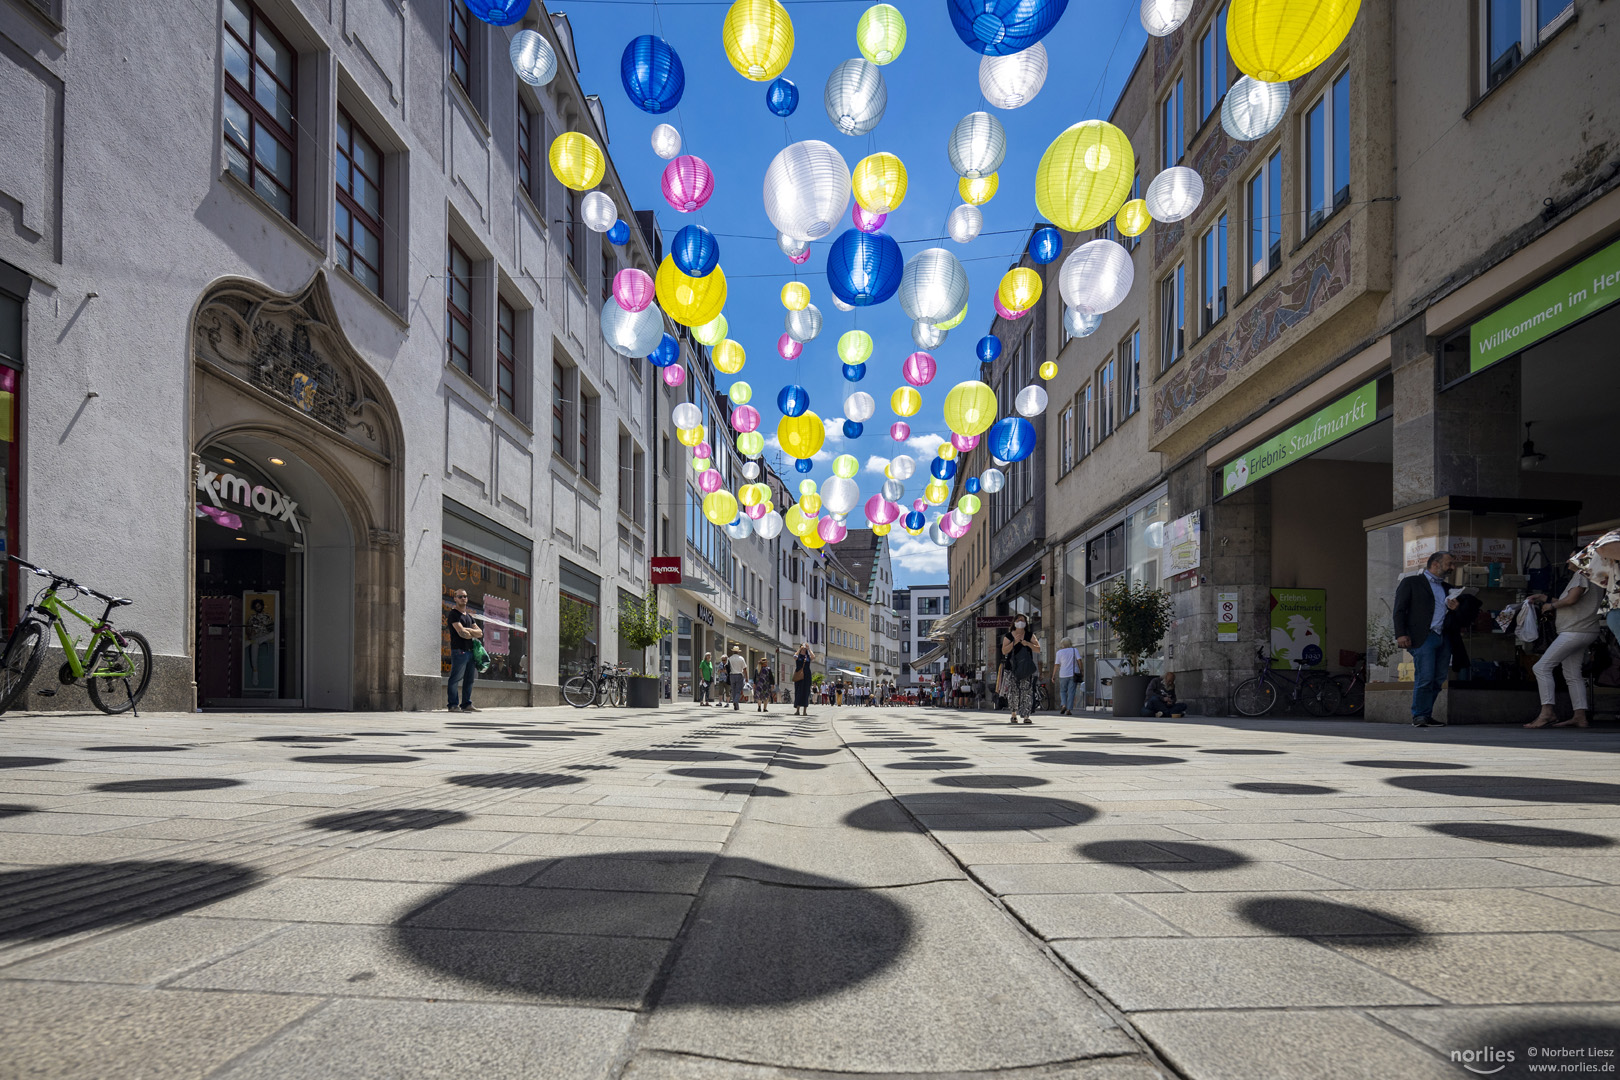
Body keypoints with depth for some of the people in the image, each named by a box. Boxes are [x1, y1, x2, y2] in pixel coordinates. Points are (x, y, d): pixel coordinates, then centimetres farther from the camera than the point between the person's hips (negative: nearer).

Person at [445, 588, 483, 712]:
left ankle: (466, 704, 11)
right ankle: (453, 705, -6)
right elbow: (462, 633, -15)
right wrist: (473, 635, 3)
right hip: (459, 651, -8)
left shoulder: (469, 616, 21)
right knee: (455, 679, -7)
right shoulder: (453, 614, -3)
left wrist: (467, 629, -5)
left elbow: (480, 632, 12)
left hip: (470, 651, 8)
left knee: (469, 679, 7)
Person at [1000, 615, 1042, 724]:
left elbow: (1038, 649, 3)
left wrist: (1028, 644, -13)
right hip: (1013, 667, 0)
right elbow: (1004, 651, -2)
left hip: (1026, 667, 0)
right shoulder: (1008, 636, 7)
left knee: (1027, 691, -8)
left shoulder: (1030, 636, 8)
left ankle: (1026, 716, -6)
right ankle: (1014, 716, 11)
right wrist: (1014, 642, -13)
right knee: (1013, 691, -2)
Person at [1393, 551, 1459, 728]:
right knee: (1425, 677, -12)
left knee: (1438, 679, 3)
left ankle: (1426, 715, 11)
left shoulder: (1446, 587, 23)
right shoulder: (1411, 582, 4)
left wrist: (1453, 608, 5)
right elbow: (1399, 610, -3)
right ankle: (1419, 716, -3)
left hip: (1444, 639, 7)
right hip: (1423, 638, -7)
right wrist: (1401, 634, -14)